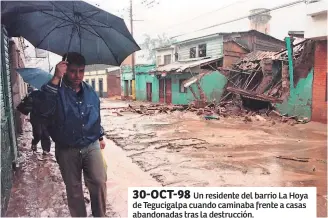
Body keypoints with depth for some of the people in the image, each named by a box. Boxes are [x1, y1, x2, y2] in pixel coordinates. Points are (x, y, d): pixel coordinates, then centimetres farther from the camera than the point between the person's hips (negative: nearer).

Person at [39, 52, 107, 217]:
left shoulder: (90, 92, 2)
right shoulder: (57, 91, -13)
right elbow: (43, 110, -34)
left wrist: (100, 137, 22)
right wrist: (55, 79, -38)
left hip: (91, 146, 3)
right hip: (67, 150, -2)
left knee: (99, 182, -4)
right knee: (73, 189, 12)